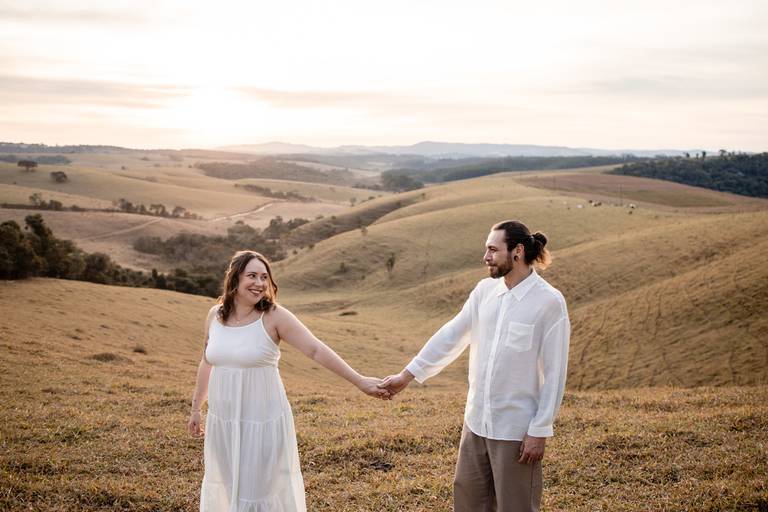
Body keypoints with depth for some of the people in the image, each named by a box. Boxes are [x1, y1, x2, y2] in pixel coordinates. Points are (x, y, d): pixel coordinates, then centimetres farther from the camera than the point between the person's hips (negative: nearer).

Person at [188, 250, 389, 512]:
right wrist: (196, 408, 21)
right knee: (225, 487, 18)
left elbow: (316, 349, -19)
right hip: (223, 422, 5)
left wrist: (359, 381, -27)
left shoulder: (274, 316, -13)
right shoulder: (215, 314, 1)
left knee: (260, 488, 2)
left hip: (262, 421, -5)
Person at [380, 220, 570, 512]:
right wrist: (407, 375, 5)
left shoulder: (549, 302, -14)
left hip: (516, 428, -6)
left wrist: (540, 431, -14)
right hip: (477, 422, 6)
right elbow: (451, 336, 7)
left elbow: (554, 374, -13)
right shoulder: (484, 291, 3)